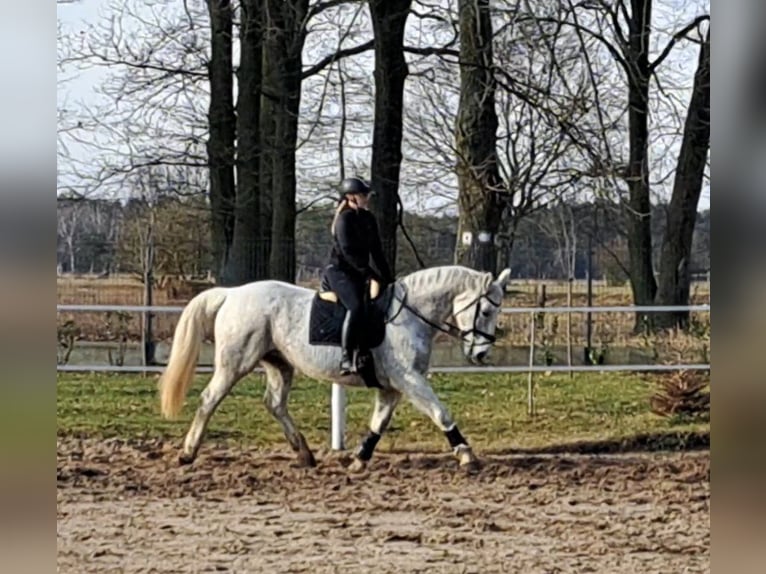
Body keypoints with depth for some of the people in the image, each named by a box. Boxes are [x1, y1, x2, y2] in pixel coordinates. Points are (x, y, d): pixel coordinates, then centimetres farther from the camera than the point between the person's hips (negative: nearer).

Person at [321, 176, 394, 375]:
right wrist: (372, 274, -22)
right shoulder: (345, 218, -11)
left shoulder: (368, 219, 13)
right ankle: (346, 359, -37)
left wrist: (388, 278, 9)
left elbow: (376, 252, 16)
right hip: (339, 271, -9)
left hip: (358, 275, 9)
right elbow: (348, 251, -19)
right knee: (356, 307, -30)